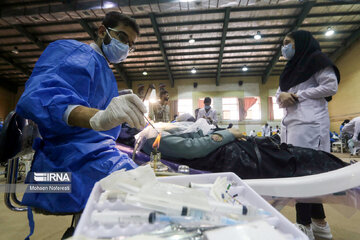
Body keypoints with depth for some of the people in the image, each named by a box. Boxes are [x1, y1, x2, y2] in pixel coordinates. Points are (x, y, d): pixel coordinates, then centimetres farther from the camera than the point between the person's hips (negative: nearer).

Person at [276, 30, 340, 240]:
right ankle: (320, 223, 17)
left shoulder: (316, 59, 4)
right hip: (291, 122, 8)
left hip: (309, 122, -8)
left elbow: (331, 86, -7)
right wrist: (282, 96, -2)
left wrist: (298, 95, -9)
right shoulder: (292, 68, 26)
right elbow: (280, 96, 21)